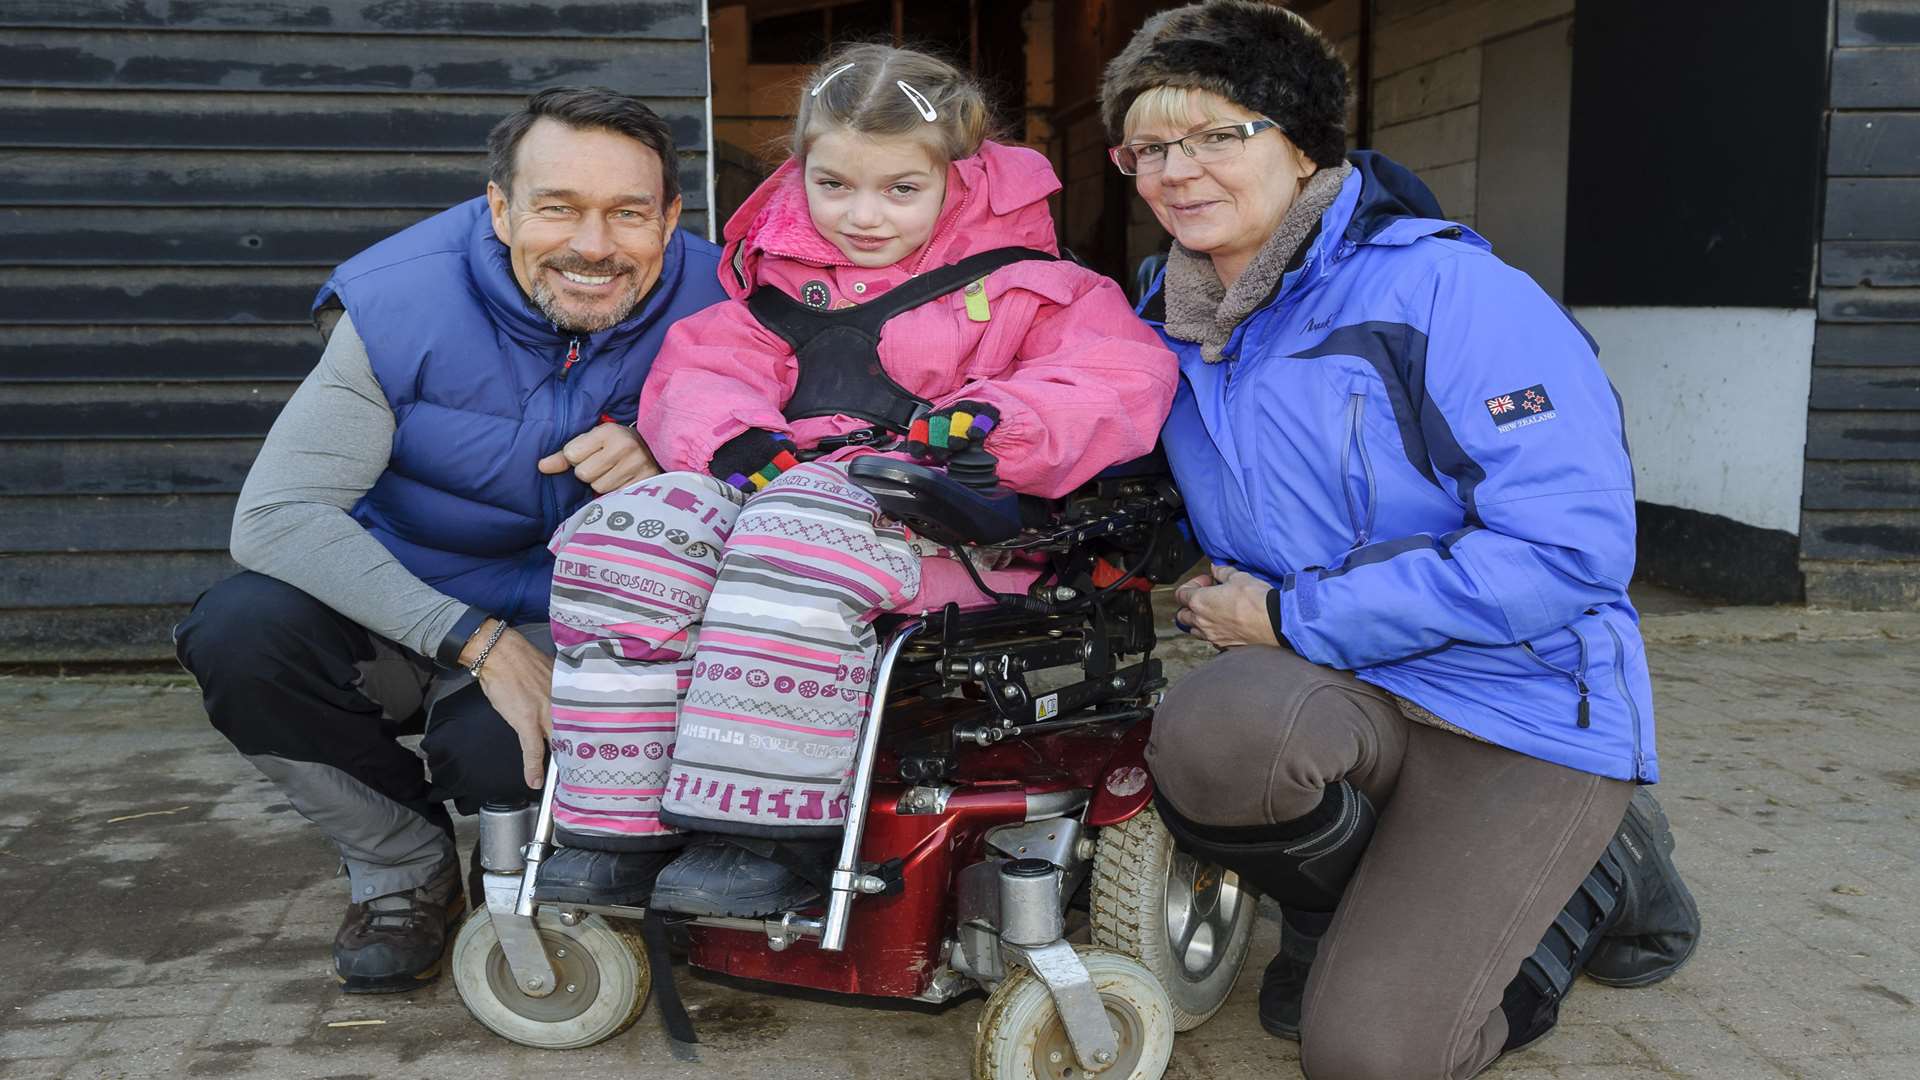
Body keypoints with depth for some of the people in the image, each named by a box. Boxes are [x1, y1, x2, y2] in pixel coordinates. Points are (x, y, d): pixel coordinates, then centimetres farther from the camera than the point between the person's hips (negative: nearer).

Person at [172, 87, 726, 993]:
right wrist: (477, 639, -33)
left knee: (498, 750, -33)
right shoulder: (398, 306, -20)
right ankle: (403, 865, 0)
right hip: (407, 606, 1)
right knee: (241, 631, -28)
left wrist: (665, 471, -31)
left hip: (574, 624, -1)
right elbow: (274, 513, -25)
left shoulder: (708, 303, -15)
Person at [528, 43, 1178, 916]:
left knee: (799, 539, -39)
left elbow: (1123, 378, -3)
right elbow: (700, 370, 15)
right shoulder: (777, 279, 26)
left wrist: (988, 421, -21)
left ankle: (766, 835, -36)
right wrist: (734, 439, -10)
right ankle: (618, 828, -21)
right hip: (776, 477, 5)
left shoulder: (1020, 284, 12)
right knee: (625, 532, -25)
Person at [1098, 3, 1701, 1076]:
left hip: (1520, 711, -4)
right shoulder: (1174, 324, 5)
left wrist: (1293, 618, -18)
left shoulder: (1449, 291, -16)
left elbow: (1571, 548, -22)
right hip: (1338, 701, 4)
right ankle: (1352, 908, 3)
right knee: (1209, 729, -33)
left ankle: (1587, 877, 14)